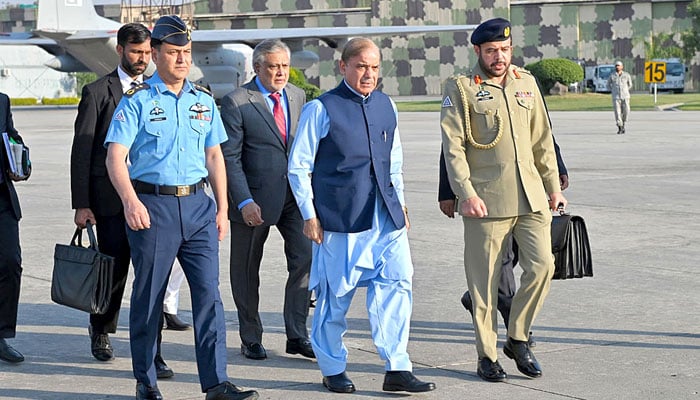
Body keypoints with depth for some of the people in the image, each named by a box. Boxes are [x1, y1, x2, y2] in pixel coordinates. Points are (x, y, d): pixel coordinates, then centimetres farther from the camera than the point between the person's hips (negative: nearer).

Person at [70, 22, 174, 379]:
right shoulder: (97, 92, 0)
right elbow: (81, 150, -1)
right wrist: (81, 204, -6)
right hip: (110, 199, -2)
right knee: (114, 271, 6)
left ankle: (150, 352, 2)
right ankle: (100, 330, 33)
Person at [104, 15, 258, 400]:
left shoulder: (203, 100, 12)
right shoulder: (137, 101, -2)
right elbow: (115, 156, -10)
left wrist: (222, 208, 13)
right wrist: (130, 201, -26)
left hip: (198, 205, 4)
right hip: (152, 206, -3)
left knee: (208, 292, -4)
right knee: (148, 295, 5)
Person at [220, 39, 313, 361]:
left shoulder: (297, 96, 9)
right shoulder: (236, 102, -8)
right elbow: (229, 157, -10)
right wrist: (244, 202, -18)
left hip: (295, 195, 4)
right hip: (255, 199, -4)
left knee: (305, 259, -5)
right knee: (246, 271, 7)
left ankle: (297, 336, 6)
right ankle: (251, 339, 22)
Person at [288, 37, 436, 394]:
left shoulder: (386, 106, 12)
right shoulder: (321, 109, -4)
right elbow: (298, 167, -2)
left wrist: (399, 202, 16)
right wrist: (309, 215, -5)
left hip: (386, 217, 5)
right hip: (339, 216, -4)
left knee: (397, 284, -4)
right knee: (335, 293, 4)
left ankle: (397, 369, 3)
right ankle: (333, 370, 20)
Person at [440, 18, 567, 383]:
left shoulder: (526, 83, 14)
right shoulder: (460, 89, -1)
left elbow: (542, 139, 19)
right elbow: (453, 146, -7)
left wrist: (553, 185, 17)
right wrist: (466, 194, -16)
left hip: (531, 198, 4)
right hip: (486, 201, -4)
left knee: (542, 266, -5)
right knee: (485, 282, 1)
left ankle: (517, 339, 14)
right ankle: (487, 356, 14)